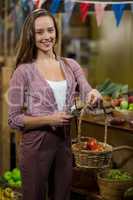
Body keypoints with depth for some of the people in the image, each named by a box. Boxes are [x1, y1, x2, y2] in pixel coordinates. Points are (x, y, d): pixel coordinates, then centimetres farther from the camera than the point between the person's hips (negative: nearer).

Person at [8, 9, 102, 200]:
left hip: (64, 142, 4)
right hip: (36, 145, -4)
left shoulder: (71, 65, 4)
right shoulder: (23, 71, -8)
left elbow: (88, 97, -5)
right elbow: (14, 119, -8)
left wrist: (94, 95, -28)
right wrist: (48, 120, -20)